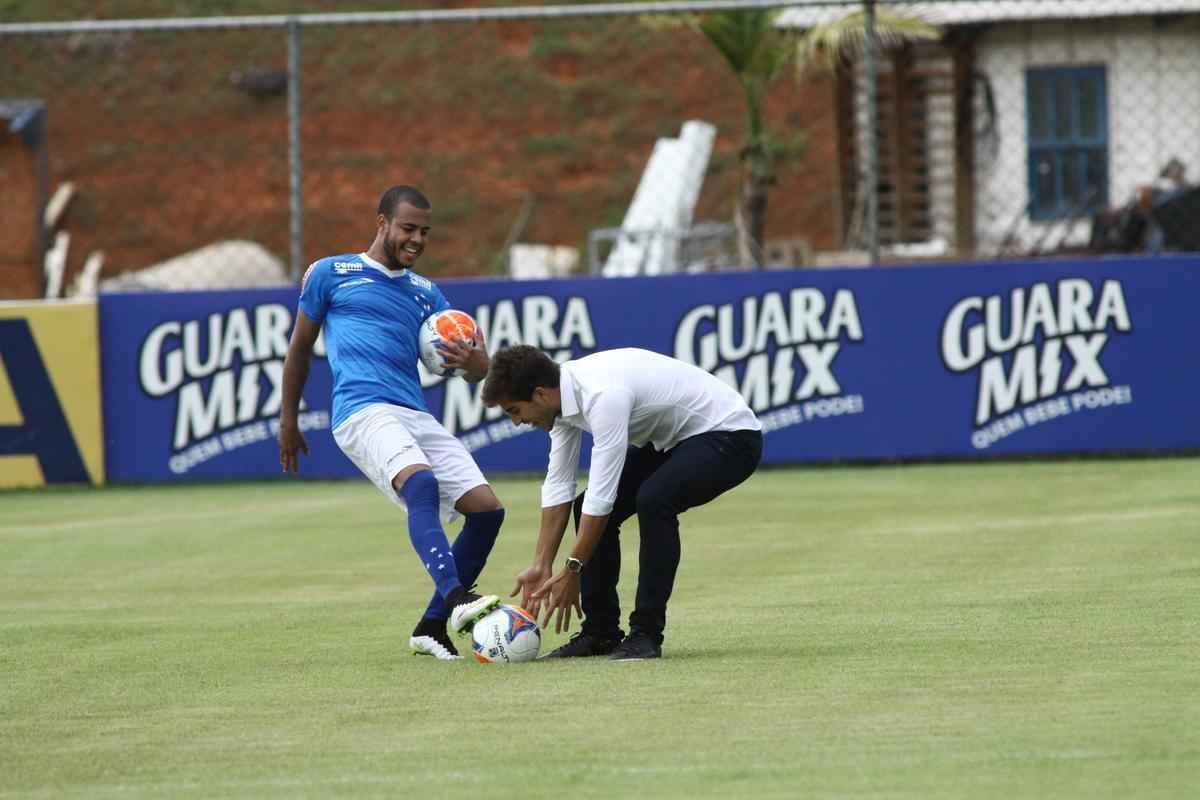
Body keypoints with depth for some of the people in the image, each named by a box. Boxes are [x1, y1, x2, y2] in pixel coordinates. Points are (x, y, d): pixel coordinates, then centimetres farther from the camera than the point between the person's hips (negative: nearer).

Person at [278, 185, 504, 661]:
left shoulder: (425, 293, 24)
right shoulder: (331, 274, 13)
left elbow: (477, 370, 18)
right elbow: (300, 347, 21)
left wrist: (474, 362, -7)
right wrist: (288, 420, 20)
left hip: (416, 416, 6)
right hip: (364, 410, -6)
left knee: (487, 509, -7)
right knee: (420, 482, -34)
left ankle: (433, 627, 5)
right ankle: (455, 600, -51)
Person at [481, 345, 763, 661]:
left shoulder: (602, 395, -33)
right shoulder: (564, 393, -5)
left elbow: (602, 494, -32)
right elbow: (558, 486, 2)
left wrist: (572, 571, -25)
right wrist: (541, 567, 0)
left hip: (729, 433, -10)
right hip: (675, 438, 10)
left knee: (653, 500, -32)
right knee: (588, 508, 2)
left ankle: (646, 633, -22)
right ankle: (600, 631, 8)